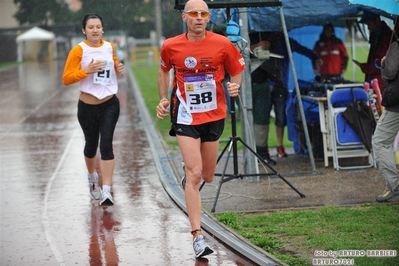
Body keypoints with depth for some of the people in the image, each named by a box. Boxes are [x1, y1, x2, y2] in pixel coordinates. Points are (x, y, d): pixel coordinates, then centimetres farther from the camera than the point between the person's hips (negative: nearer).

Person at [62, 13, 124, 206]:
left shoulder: (109, 47, 3)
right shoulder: (78, 50, -10)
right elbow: (66, 79, -12)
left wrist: (119, 69, 0)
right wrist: (87, 70, -25)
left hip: (110, 105, 1)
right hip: (88, 107, -1)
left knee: (106, 144, -12)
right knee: (91, 145, 13)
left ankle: (106, 192, -15)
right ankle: (92, 179, 44)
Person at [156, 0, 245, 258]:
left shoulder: (223, 44, -9)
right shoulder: (171, 46, -6)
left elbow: (237, 72, 3)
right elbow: (164, 70, 14)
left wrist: (235, 86, -19)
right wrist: (164, 99, 5)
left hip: (214, 116, 2)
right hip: (186, 117, -2)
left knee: (207, 176, 15)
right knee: (195, 174, -14)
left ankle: (189, 172, 54)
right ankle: (197, 235, -11)